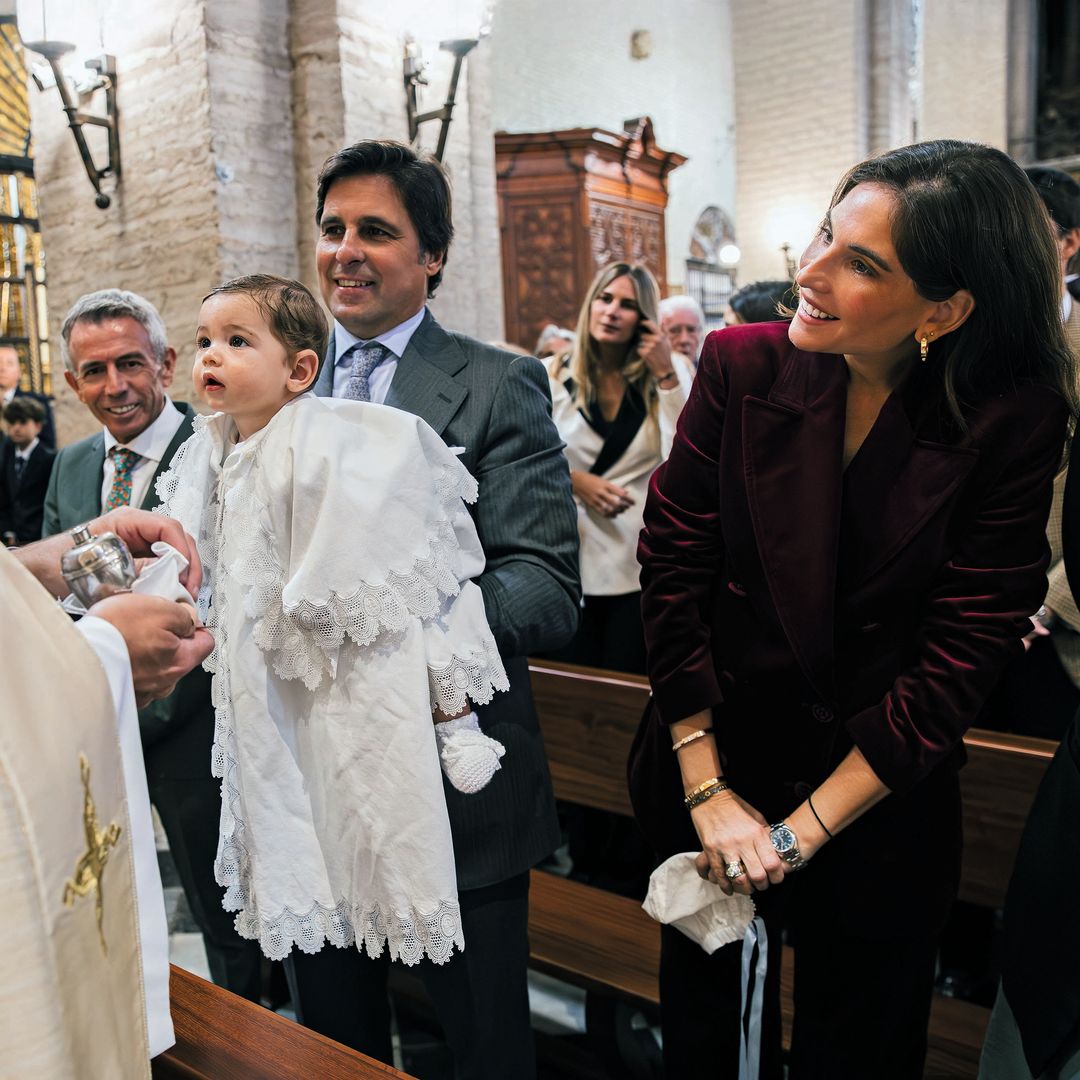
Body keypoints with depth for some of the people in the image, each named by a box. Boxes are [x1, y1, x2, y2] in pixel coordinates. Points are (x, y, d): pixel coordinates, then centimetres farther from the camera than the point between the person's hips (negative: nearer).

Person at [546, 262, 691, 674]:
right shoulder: (553, 375, 2)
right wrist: (573, 481, -13)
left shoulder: (668, 377, 2)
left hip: (640, 562, 0)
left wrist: (667, 377, -13)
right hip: (570, 559, 0)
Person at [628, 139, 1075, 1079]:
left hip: (883, 801, -1)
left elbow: (961, 654, -15)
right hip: (717, 768, 2)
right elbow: (673, 568, -9)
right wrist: (707, 788, -11)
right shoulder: (744, 367, -11)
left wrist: (802, 829, -14)